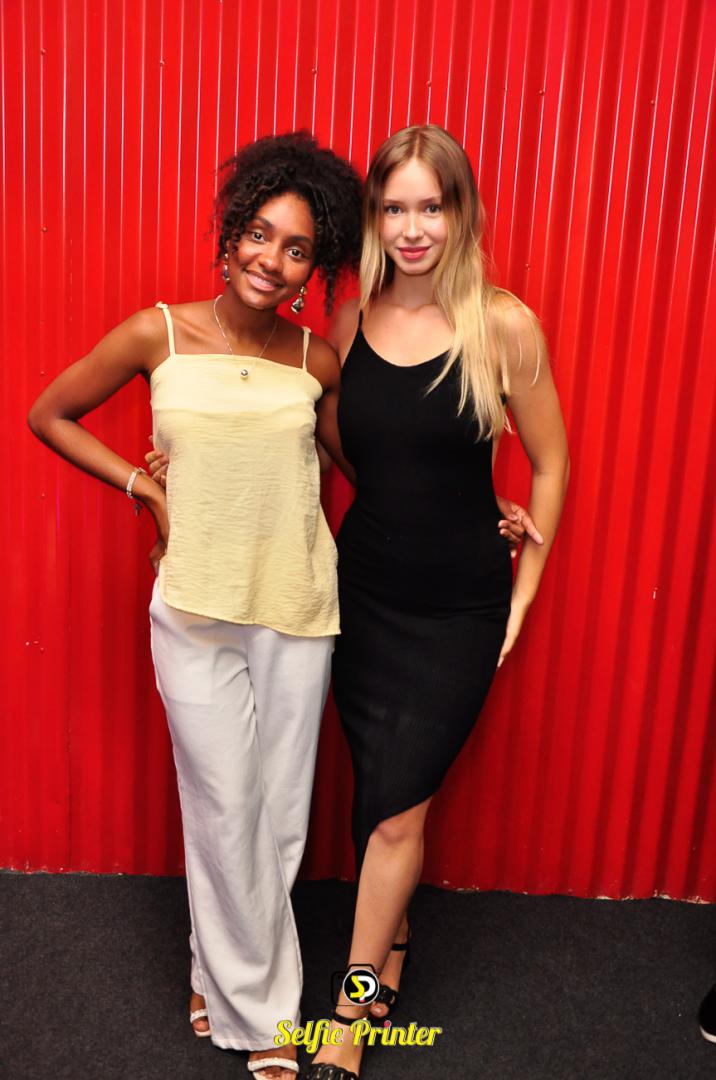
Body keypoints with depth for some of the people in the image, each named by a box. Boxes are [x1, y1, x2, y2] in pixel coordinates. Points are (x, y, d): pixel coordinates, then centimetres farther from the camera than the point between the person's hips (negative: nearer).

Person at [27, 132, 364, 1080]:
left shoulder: (316, 360, -1)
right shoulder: (157, 335, -6)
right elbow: (49, 415, 5)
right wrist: (149, 491, -3)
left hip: (297, 611, 2)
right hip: (196, 611, -2)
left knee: (279, 810, 13)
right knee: (225, 809, 8)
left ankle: (223, 973, 40)